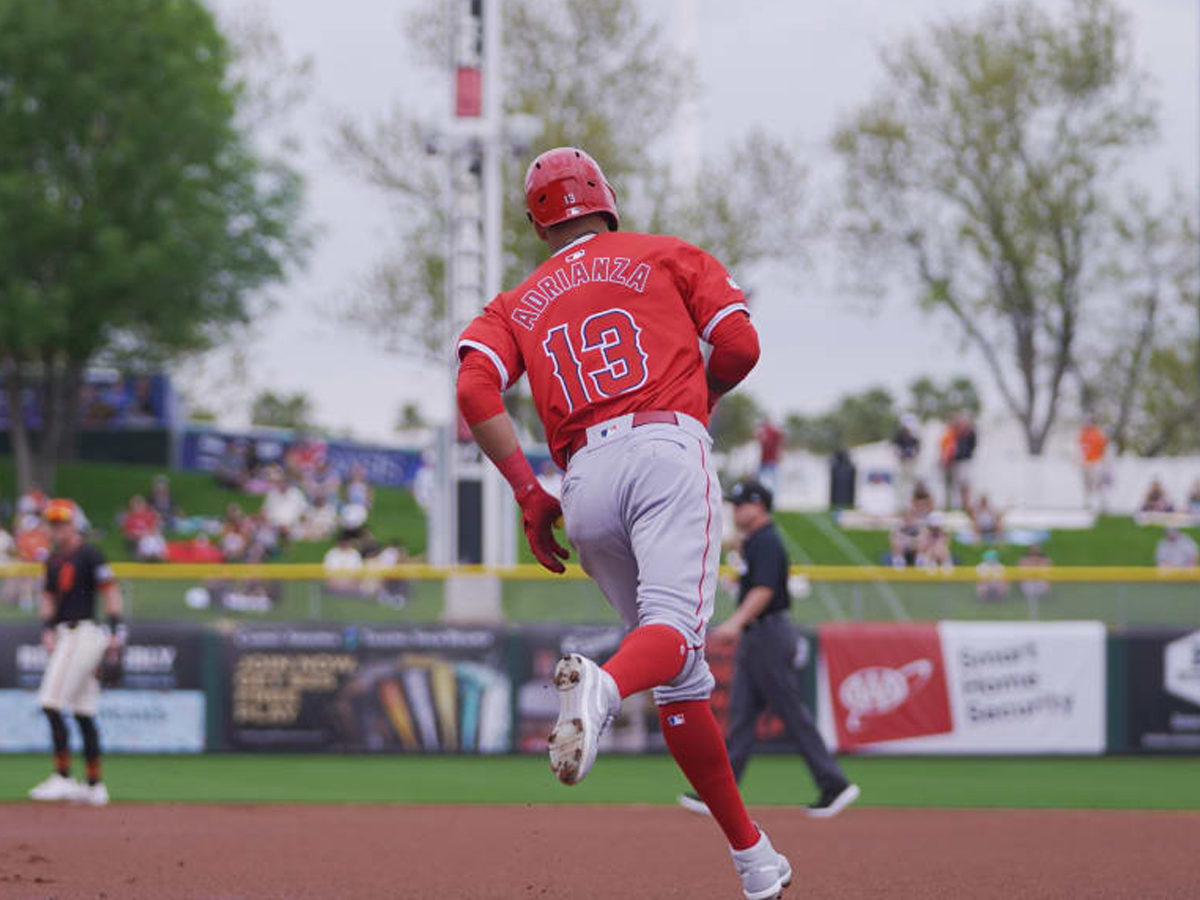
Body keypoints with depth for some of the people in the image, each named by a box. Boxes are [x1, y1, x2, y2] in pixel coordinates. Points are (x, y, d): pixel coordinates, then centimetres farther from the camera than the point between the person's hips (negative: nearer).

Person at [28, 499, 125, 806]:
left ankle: (62, 777, -14)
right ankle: (94, 785, 13)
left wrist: (116, 631, -20)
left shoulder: (88, 555, -8)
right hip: (65, 637, 9)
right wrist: (47, 628, 3)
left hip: (83, 633, -9)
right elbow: (49, 597, 20)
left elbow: (111, 590, -13)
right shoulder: (54, 560, 17)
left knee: (52, 704, -14)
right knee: (83, 713, 10)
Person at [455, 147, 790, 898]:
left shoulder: (517, 305, 23)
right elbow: (739, 346, 7)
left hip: (584, 474, 3)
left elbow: (475, 388, 3)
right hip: (669, 449, -3)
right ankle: (603, 686, -56)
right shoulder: (670, 256, 19)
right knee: (675, 626, -21)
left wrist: (529, 496, 3)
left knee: (682, 677, 10)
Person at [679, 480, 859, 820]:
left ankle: (834, 785, -1)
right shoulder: (752, 542, 16)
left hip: (769, 635, -11)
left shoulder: (767, 543, -15)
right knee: (741, 713, 7)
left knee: (793, 714, -6)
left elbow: (764, 591, -26)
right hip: (753, 637, 11)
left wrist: (736, 623, -37)